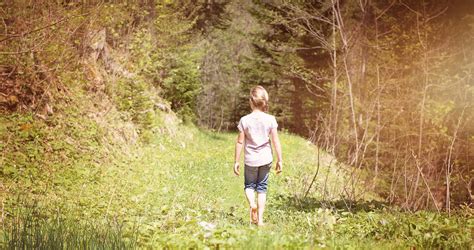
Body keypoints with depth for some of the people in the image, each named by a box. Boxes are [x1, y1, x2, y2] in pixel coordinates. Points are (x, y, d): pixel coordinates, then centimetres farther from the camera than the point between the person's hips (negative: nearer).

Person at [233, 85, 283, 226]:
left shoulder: (245, 120, -8)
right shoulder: (270, 119, -7)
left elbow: (240, 142, -5)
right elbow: (276, 141, -4)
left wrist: (236, 161, 3)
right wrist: (280, 160, 5)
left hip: (250, 160, -1)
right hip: (265, 159, 1)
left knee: (249, 185, 17)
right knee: (262, 188, 11)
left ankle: (252, 203, -13)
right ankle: (260, 219, 9)